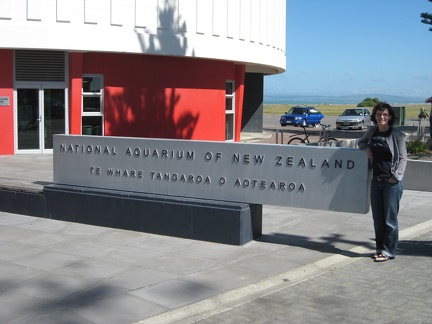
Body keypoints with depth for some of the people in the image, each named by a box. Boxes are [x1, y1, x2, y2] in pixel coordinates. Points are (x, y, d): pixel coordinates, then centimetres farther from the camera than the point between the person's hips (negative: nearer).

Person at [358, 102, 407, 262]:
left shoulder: (397, 134, -6)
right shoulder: (372, 131, 8)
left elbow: (403, 158, -4)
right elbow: (361, 142, 27)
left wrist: (396, 176, -13)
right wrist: (367, 148, 5)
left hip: (392, 182, -5)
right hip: (376, 181, 6)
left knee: (390, 219, 0)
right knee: (377, 219, 12)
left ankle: (388, 252, 10)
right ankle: (380, 249, 24)